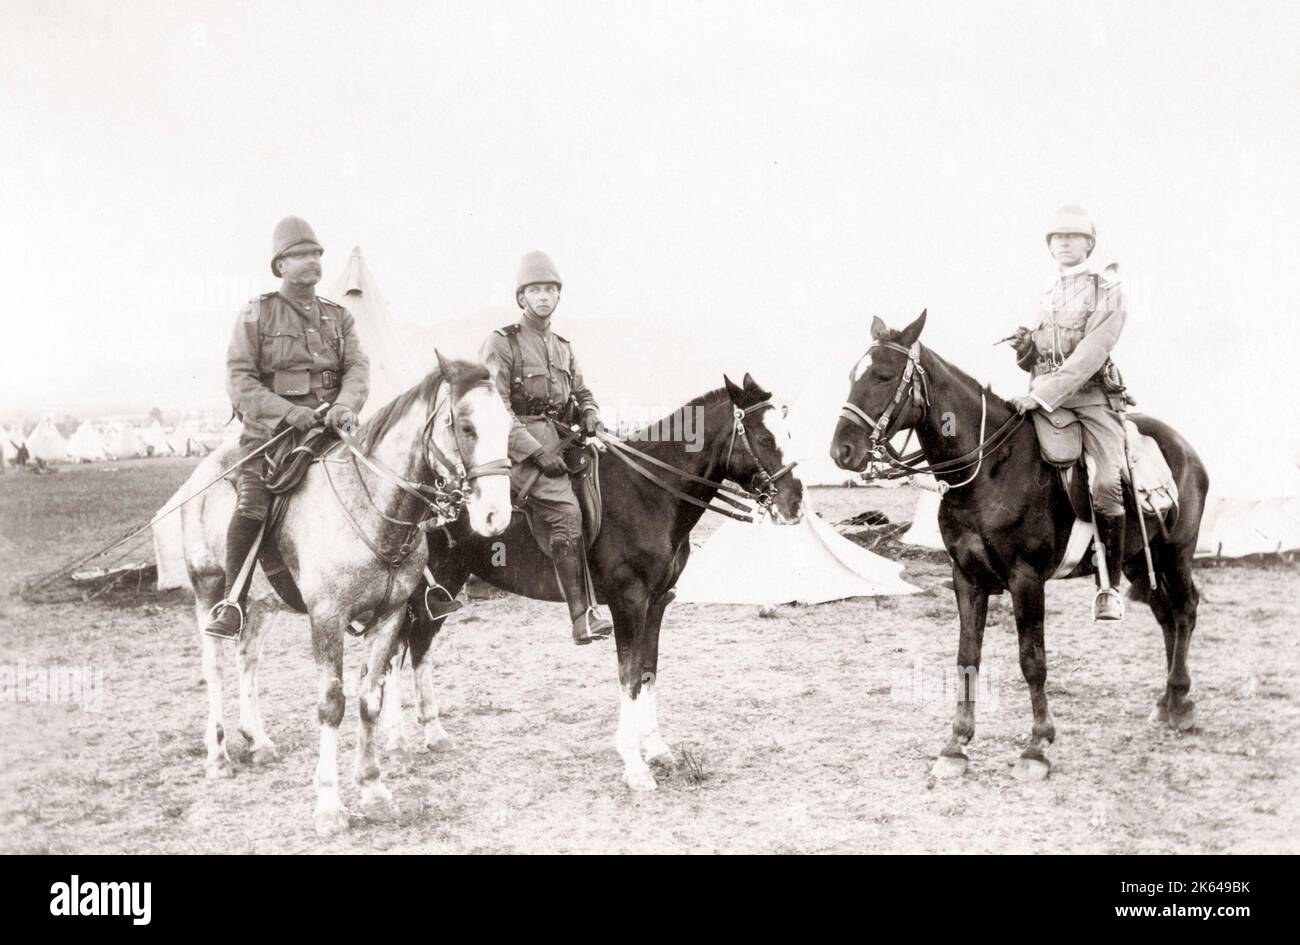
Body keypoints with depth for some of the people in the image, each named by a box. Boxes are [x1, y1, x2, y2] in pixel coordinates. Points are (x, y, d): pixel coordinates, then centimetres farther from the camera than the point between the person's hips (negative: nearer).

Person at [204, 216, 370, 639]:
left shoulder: (338, 316, 16)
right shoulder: (256, 314, 4)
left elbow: (357, 367, 5)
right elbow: (240, 377, -3)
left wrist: (345, 405, -17)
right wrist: (287, 412, -16)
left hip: (331, 423, 4)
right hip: (270, 426, -4)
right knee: (252, 505, -20)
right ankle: (233, 605, -13)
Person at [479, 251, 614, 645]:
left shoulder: (563, 347, 19)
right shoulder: (501, 343, -3)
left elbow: (582, 394, 29)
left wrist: (592, 419, 4)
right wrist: (539, 453, -19)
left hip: (558, 442, 8)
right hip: (519, 445, -8)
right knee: (565, 509, -24)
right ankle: (584, 617, -27)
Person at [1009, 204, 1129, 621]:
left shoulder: (1108, 291, 1)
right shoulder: (1047, 296, 19)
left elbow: (1090, 354, -13)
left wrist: (1042, 395, -21)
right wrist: (1025, 348, 6)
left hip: (1093, 396, -5)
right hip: (1044, 397, 6)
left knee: (1106, 482, -23)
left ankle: (1109, 585, -14)